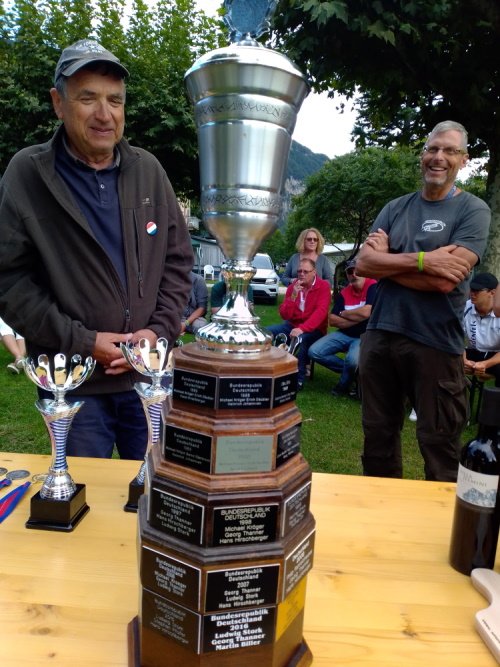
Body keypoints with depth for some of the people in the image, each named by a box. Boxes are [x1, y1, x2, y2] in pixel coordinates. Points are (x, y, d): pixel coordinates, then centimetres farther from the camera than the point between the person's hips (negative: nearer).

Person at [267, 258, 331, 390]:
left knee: (299, 339, -36)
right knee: (267, 332, -14)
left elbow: (321, 311, -24)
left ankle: (298, 379, -21)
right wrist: (293, 296, -19)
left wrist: (302, 329, -35)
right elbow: (284, 315, -4)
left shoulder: (323, 286, -10)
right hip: (292, 325, 5)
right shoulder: (292, 286, 3)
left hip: (314, 329, -5)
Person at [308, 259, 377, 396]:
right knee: (314, 352, -11)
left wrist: (343, 313, -5)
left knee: (352, 360, -36)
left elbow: (366, 312, -24)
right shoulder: (343, 293, 6)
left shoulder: (373, 287, -10)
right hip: (344, 334, 6)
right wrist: (357, 318, -13)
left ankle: (344, 384, 0)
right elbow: (332, 320, -1)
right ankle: (350, 370, 3)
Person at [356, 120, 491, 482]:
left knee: (439, 446, 6)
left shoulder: (473, 210, -1)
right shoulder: (396, 208, 11)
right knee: (378, 435, 16)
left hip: (436, 343, -4)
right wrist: (422, 260, -14)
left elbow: (445, 280, -15)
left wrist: (386, 259, -6)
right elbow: (362, 264, -2)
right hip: (380, 335, 5)